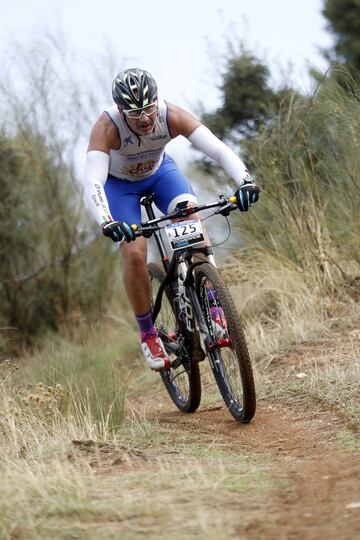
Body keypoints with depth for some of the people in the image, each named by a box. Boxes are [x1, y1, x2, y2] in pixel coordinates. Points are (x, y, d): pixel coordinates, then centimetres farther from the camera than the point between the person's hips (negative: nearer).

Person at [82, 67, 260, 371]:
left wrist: (245, 180, -55)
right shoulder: (107, 128, -38)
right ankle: (148, 334, -1)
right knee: (134, 252, -21)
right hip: (119, 183, -2)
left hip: (159, 171, 2)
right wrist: (107, 222, -65)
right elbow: (92, 184, -47)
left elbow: (219, 149, -37)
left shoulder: (172, 116, -31)